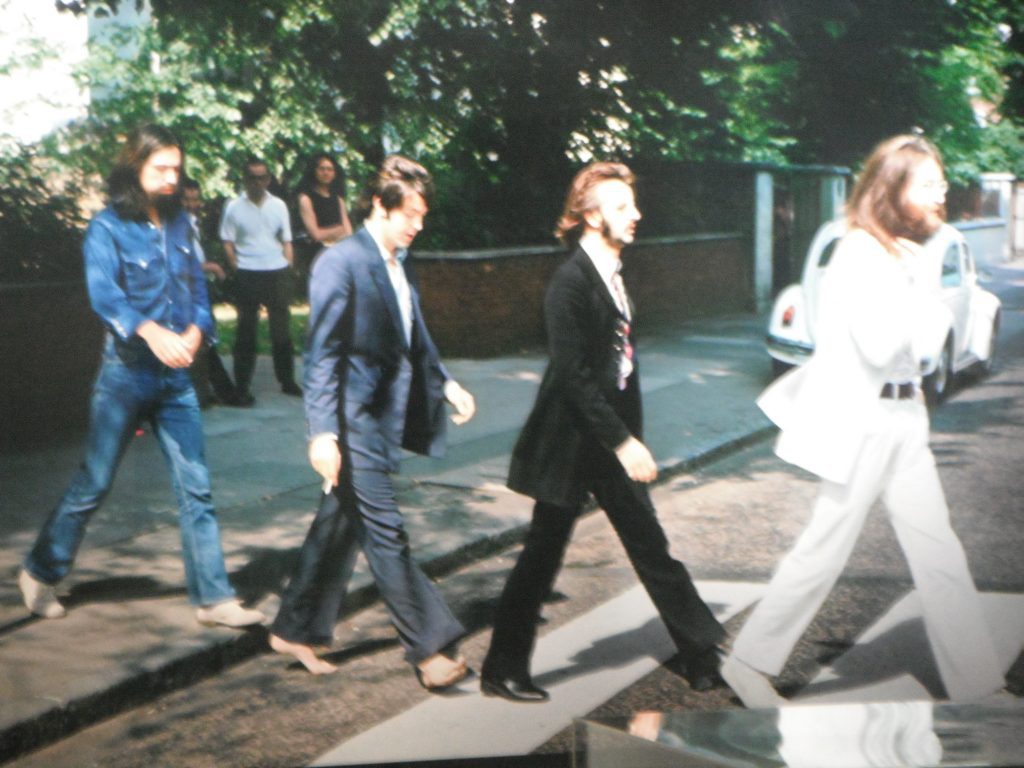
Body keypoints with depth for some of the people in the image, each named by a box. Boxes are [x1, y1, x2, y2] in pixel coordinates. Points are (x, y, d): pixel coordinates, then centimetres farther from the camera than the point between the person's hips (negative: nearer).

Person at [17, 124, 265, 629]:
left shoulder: (179, 224, 8)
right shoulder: (107, 228, -8)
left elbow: (197, 286, 7)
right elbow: (104, 294, -21)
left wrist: (195, 331, -14)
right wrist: (151, 332, -38)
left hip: (176, 376, 5)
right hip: (126, 373, -4)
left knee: (195, 488, 3)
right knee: (93, 485, 7)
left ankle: (212, 597, 10)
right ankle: (40, 573, 28)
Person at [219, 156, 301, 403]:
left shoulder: (278, 205, 7)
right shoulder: (234, 207, 0)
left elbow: (287, 241, 11)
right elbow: (227, 243, 1)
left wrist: (288, 270, 3)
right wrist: (237, 268, -8)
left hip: (277, 273, 2)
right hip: (248, 275, -2)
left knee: (281, 328, 7)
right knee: (246, 331, 3)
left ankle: (287, 380, 18)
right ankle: (243, 387, 8)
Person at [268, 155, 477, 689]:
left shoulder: (400, 265, 13)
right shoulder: (341, 263, -13)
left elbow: (414, 339, 23)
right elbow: (322, 354, -16)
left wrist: (445, 383, 10)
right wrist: (323, 431, -20)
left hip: (384, 414, 9)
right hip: (354, 418, -9)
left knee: (340, 523, 15)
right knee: (385, 530, -4)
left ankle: (296, 630, 28)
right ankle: (429, 646, 2)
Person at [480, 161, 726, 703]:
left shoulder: (614, 274, 9)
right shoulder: (571, 281, -17)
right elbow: (573, 374, -22)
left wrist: (633, 438, 11)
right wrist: (623, 442, -21)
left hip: (614, 440, 8)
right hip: (571, 445, -8)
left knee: (651, 547, 13)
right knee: (542, 555, 4)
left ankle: (703, 654, 22)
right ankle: (502, 671, 19)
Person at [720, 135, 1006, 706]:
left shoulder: (908, 253, 12)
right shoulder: (861, 254, -15)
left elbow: (926, 339, 14)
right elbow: (877, 346, -24)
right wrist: (917, 278, -17)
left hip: (903, 421, 9)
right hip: (861, 423, -8)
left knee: (939, 553, 9)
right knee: (825, 553, 0)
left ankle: (978, 686, 17)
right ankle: (749, 664, 14)